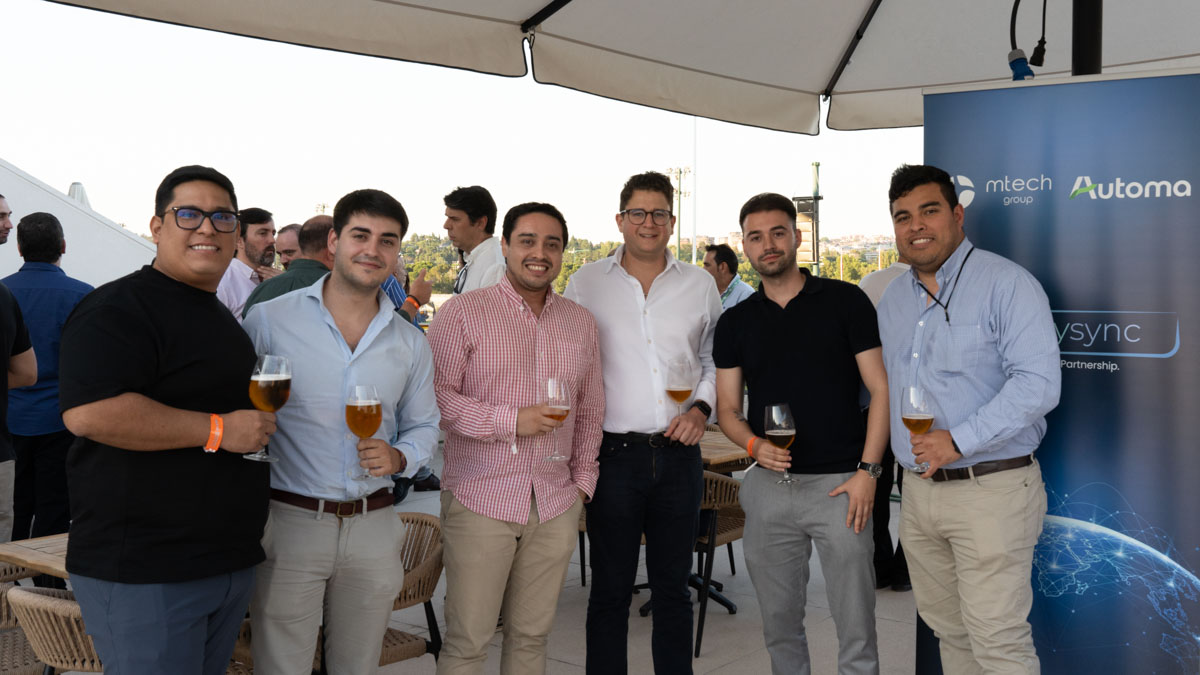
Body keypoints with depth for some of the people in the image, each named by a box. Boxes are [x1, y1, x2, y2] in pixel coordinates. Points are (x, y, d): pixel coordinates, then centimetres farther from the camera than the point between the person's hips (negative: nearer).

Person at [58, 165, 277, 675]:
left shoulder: (223, 317, 18)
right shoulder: (118, 308, -12)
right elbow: (88, 412, -27)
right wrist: (218, 430, -23)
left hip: (230, 563, 9)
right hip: (141, 571, -9)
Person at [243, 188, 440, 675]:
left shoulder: (411, 344, 7)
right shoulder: (269, 320, -5)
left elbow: (422, 426, 16)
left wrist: (400, 457, -6)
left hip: (373, 524, 4)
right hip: (289, 520, -3)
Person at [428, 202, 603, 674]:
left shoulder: (581, 323, 12)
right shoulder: (463, 312, -3)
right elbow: (434, 396, -10)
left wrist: (583, 481, 11)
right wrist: (511, 421, -16)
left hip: (556, 507, 4)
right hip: (481, 499, -4)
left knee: (532, 637, 12)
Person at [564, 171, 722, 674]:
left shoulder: (700, 285, 8)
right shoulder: (585, 283, 2)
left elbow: (716, 360, 16)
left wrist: (701, 408, -1)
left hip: (679, 456, 2)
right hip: (613, 456, -2)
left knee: (673, 586, 13)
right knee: (610, 589, 7)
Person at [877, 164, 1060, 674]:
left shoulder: (1006, 284, -9)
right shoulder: (893, 298, 14)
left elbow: (1038, 382, -18)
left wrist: (958, 439, -22)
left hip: (990, 490, -7)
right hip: (917, 492, 7)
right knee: (948, 630, 17)